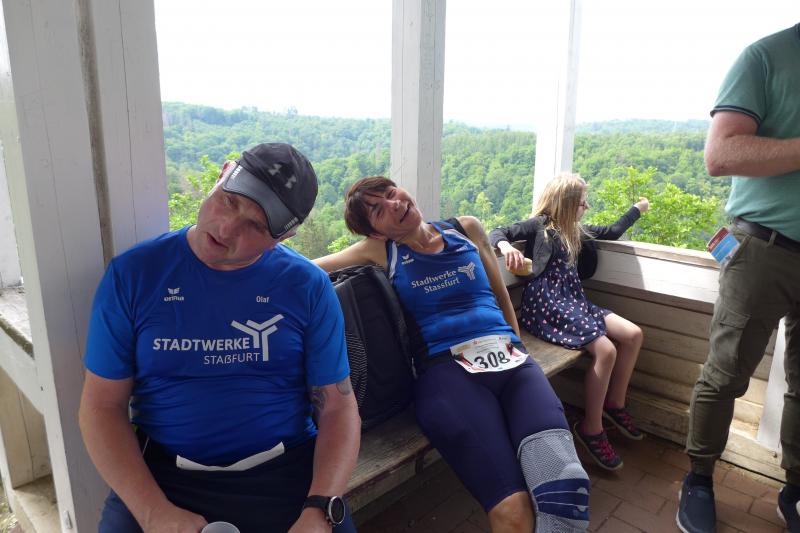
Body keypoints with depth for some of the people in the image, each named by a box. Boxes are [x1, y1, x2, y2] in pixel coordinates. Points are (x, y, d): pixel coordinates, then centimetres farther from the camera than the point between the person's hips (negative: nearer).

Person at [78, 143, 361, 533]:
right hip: (161, 471, 1)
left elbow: (338, 407, -4)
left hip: (286, 469, 0)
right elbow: (103, 406, -2)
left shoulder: (309, 287, -6)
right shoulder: (133, 273, -4)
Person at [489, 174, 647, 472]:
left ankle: (614, 404, 13)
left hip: (573, 301, 8)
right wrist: (506, 246, -31)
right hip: (547, 304, -8)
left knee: (633, 335, -5)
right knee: (605, 350, -23)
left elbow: (612, 232, 34)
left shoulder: (574, 230, 22)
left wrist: (637, 210, 45)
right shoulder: (539, 225, 0)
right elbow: (499, 233, -8)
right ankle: (591, 428, -9)